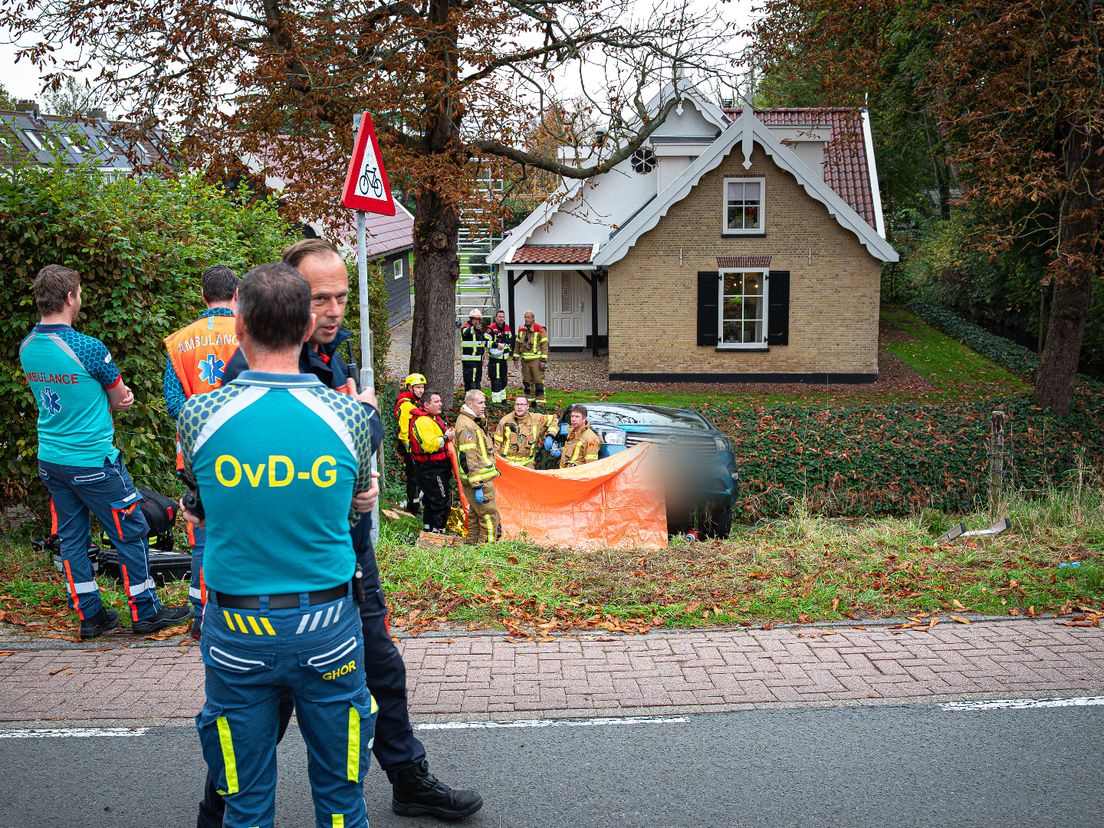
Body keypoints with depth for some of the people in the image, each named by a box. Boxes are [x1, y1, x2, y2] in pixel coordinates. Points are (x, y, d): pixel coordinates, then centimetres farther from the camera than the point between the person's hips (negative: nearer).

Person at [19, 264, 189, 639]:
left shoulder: (26, 348, 2)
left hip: (50, 461, 7)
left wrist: (117, 396, 1)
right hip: (92, 462, -7)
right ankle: (145, 612, 15)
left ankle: (89, 615, 22)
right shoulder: (88, 348, -19)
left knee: (71, 538, 13)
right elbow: (120, 399, -4)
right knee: (131, 534, 6)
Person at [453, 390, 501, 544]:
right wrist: (477, 486, -25)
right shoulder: (466, 426, -19)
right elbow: (467, 458, -23)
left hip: (478, 479, 10)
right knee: (490, 516, -7)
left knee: (475, 515, 17)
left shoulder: (473, 422, 15)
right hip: (479, 480, -10)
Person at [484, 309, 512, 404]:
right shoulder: (491, 328, -10)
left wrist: (508, 348, 19)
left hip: (504, 358, 7)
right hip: (494, 358, -7)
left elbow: (510, 340, 26)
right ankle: (496, 399, -4)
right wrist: (496, 345, -23)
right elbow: (486, 342, -15)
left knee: (503, 379, 15)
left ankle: (502, 398, 26)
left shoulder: (507, 328, 12)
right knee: (496, 380, -8)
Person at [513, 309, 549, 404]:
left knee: (538, 380, -7)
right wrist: (516, 357, 14)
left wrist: (544, 360, -13)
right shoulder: (521, 329, 11)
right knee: (526, 381, 10)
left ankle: (540, 401, -5)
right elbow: (517, 344, 18)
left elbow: (544, 345, -8)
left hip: (536, 360, -6)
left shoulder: (540, 329, -6)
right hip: (525, 360, 6)